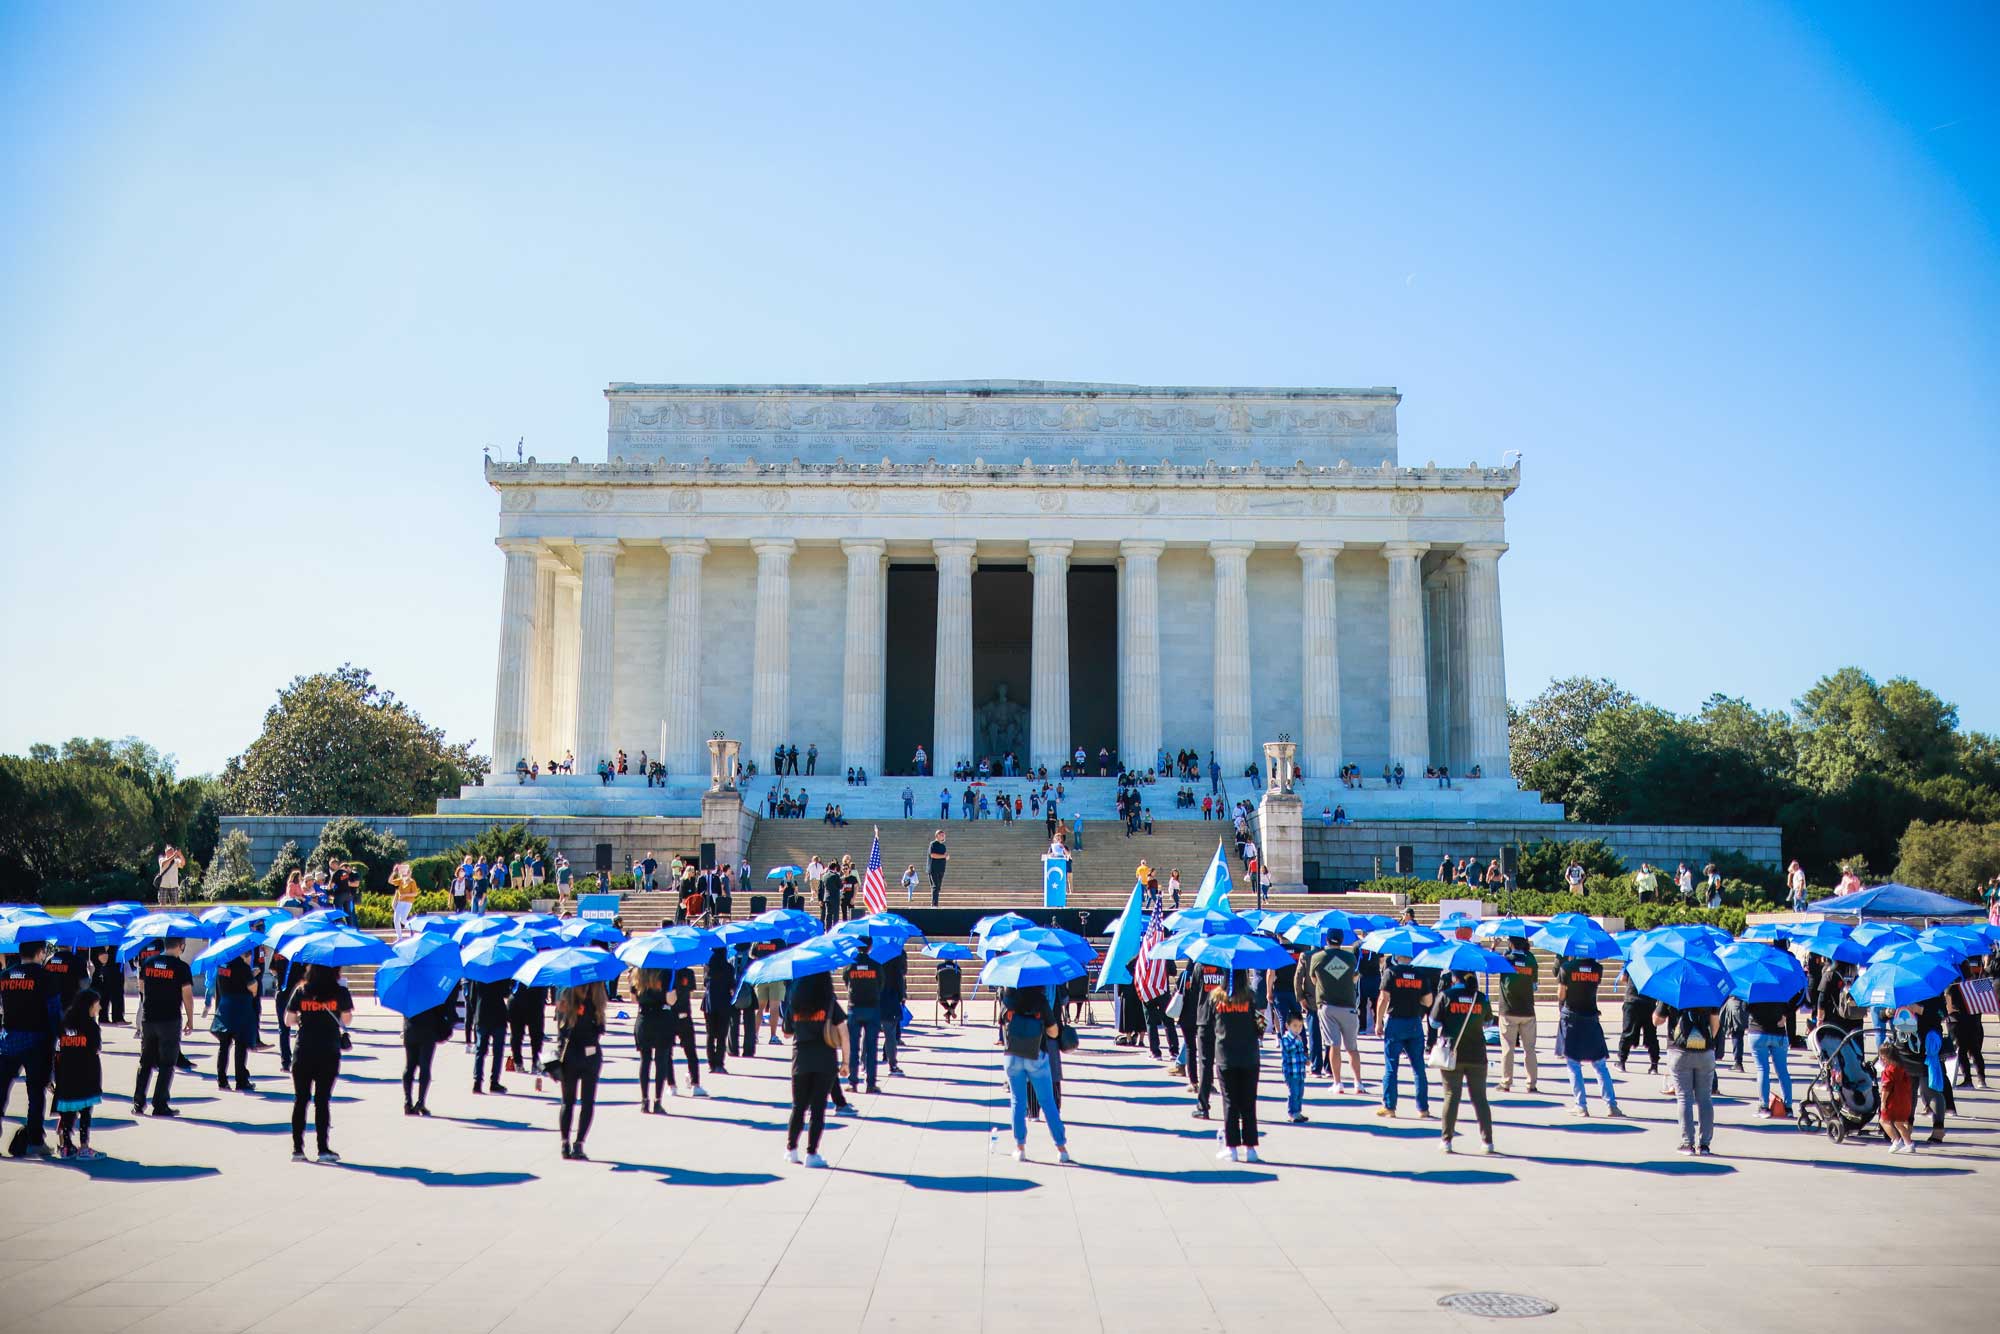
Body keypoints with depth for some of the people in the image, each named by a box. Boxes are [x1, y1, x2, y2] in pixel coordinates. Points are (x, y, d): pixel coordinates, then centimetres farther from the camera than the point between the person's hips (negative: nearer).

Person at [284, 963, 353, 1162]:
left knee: (300, 1099, 8)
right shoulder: (340, 992, -4)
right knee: (323, 1099, 3)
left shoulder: (301, 991, 1)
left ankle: (297, 1148, 7)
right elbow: (346, 1019, -2)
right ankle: (323, 1148, 2)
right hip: (329, 1052, -1)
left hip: (303, 1051, 1)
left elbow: (288, 1020, 3)